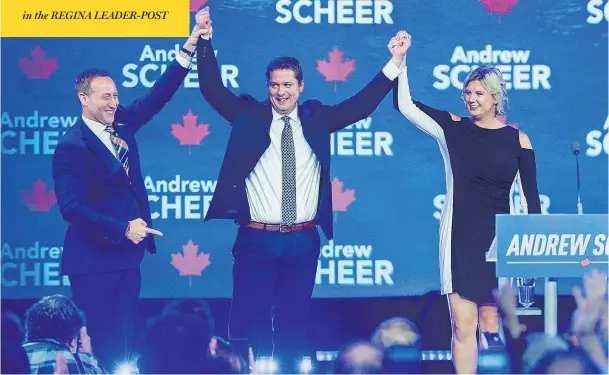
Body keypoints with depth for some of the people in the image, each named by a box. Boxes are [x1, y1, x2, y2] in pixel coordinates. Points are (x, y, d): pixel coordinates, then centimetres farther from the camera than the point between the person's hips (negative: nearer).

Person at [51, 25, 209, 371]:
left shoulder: (120, 123, 7)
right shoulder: (72, 146, -14)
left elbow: (158, 96, 10)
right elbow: (72, 207, -20)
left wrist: (188, 50, 1)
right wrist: (122, 229, -19)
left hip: (127, 255, 7)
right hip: (95, 261, -7)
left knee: (124, 342, 10)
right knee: (101, 347, -3)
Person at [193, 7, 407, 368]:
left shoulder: (316, 118, 8)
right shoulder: (249, 115, 2)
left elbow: (361, 105, 5)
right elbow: (213, 89, -6)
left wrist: (394, 65, -5)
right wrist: (205, 41, -18)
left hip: (303, 242, 2)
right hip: (257, 241, -2)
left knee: (293, 324, 9)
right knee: (249, 324, -2)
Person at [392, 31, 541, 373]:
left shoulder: (517, 139, 2)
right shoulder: (453, 129, 2)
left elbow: (532, 198, 5)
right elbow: (405, 105, -3)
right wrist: (400, 60, -11)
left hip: (499, 241, 0)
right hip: (460, 239, 0)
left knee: (492, 326, 5)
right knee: (464, 327, -3)